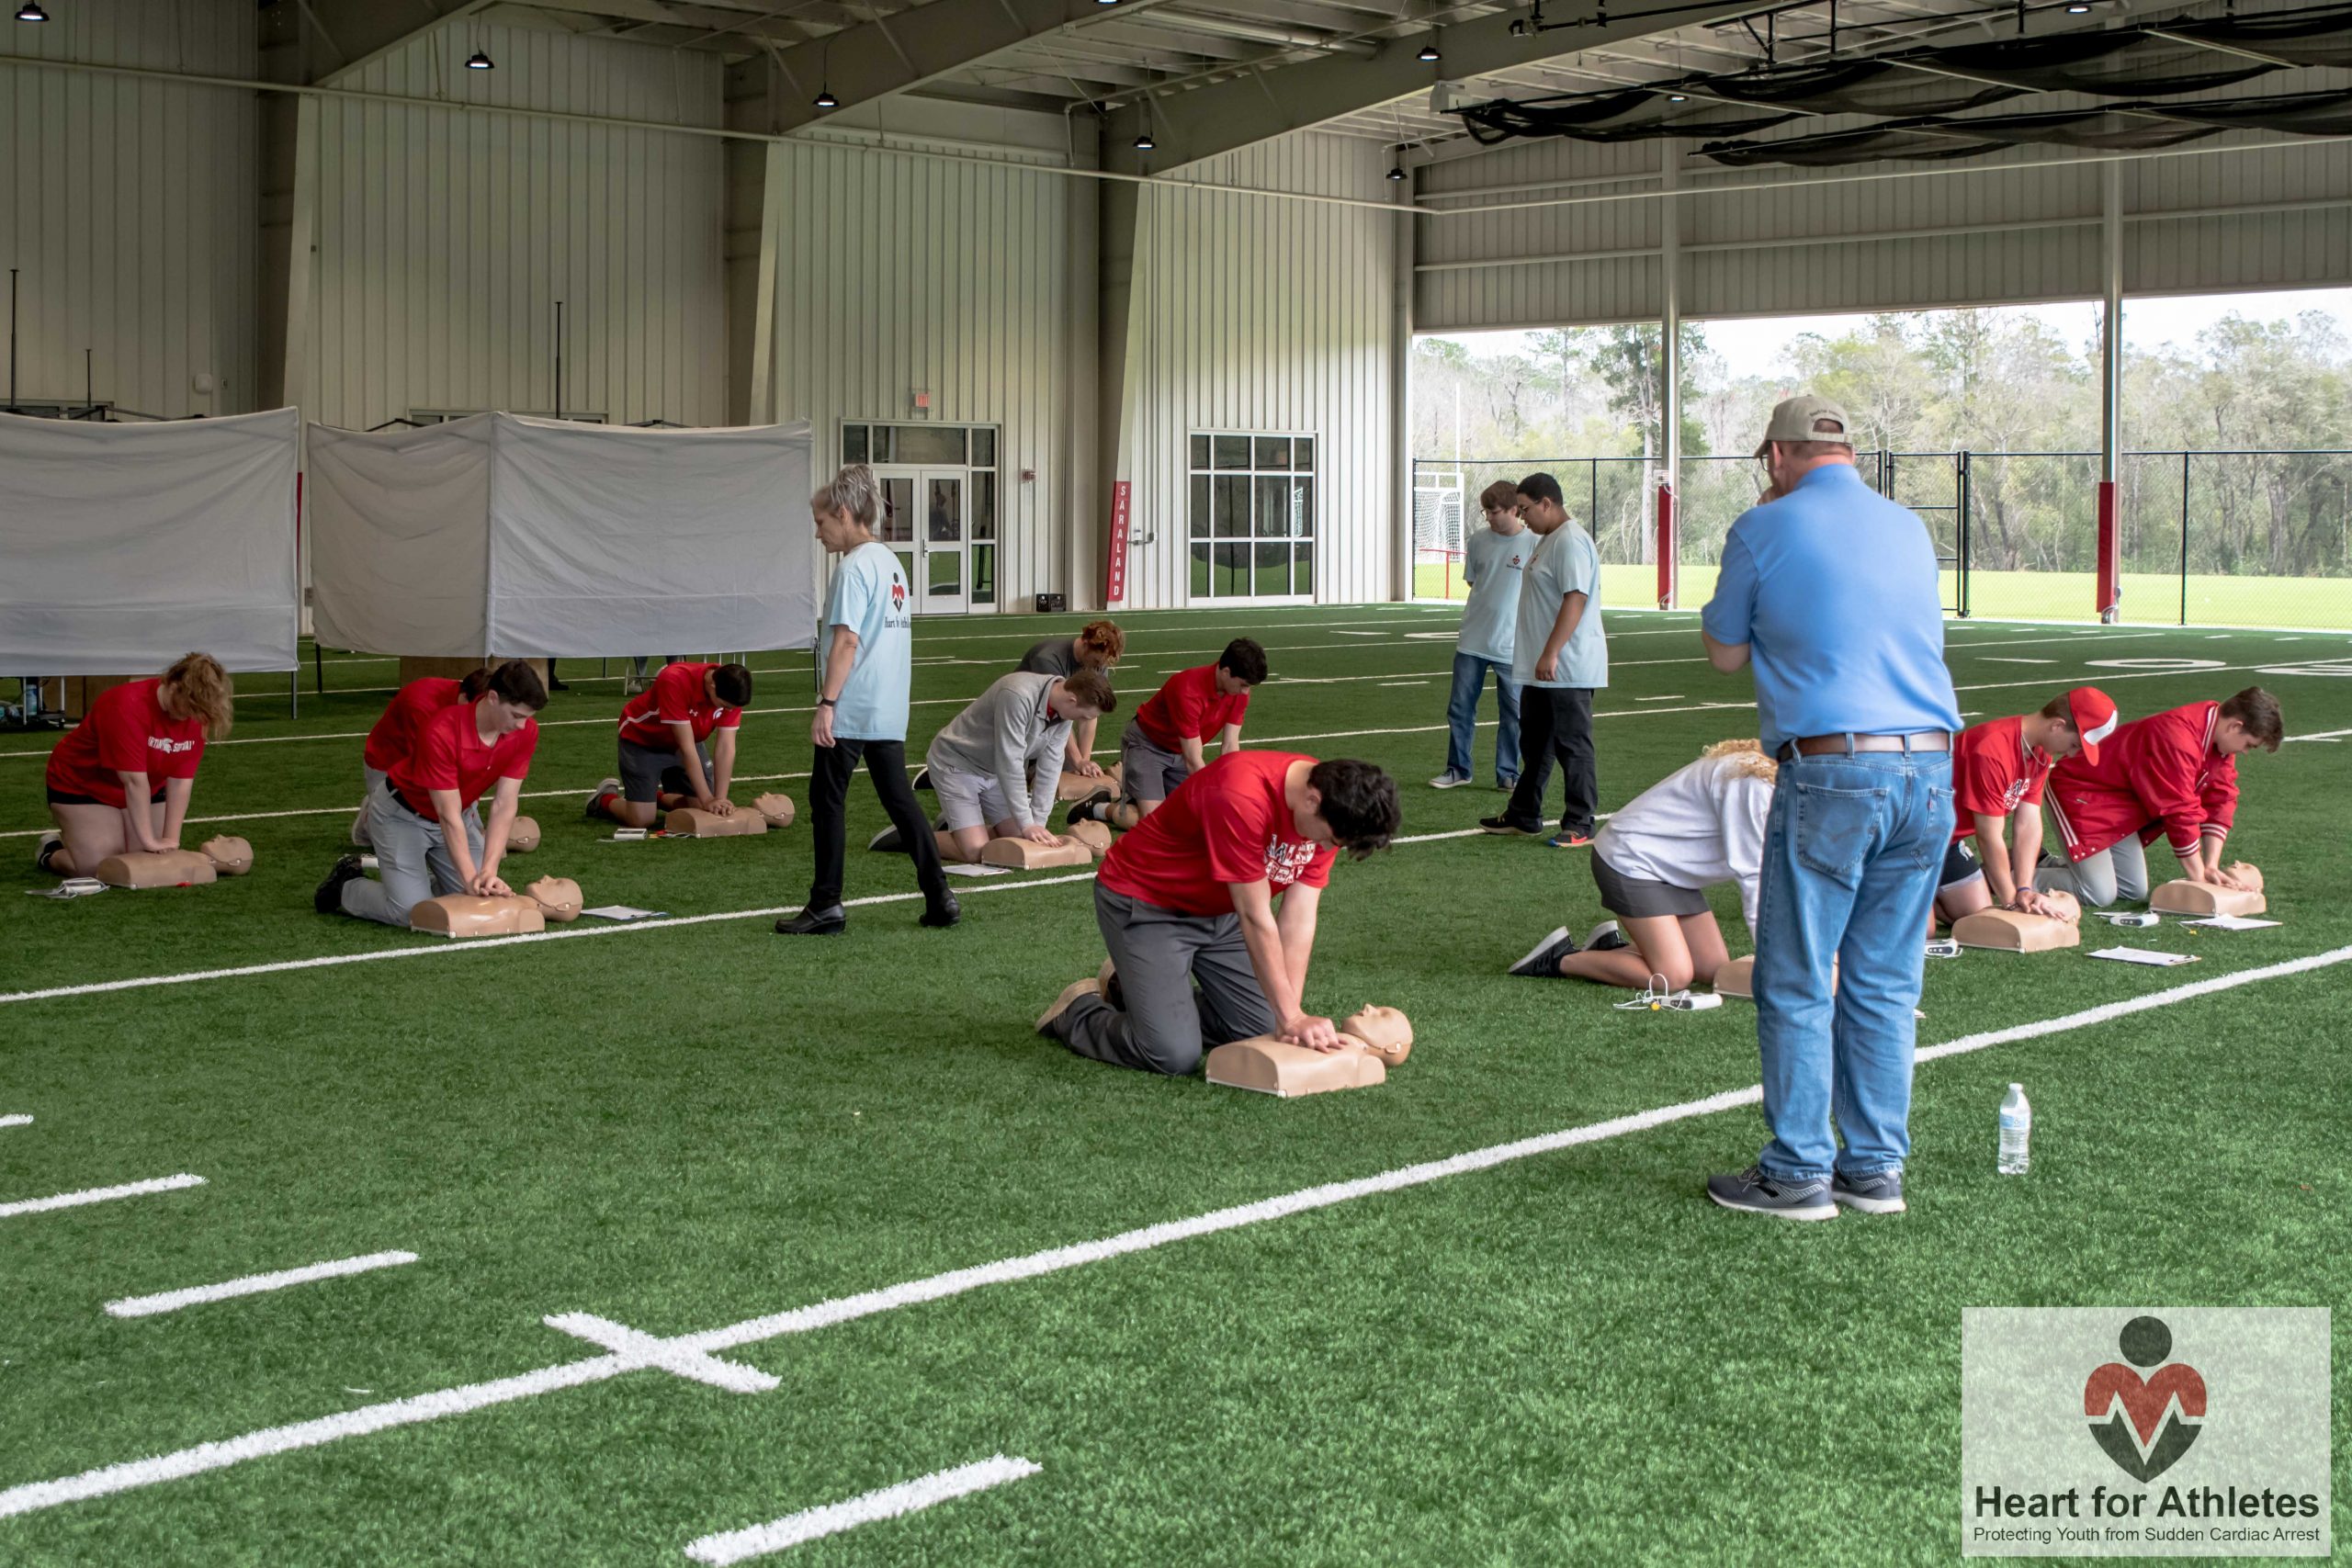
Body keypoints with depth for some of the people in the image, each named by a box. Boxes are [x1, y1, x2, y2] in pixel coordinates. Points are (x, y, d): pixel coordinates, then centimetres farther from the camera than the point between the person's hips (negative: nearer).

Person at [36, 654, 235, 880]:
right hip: (83, 785, -6)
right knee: (98, 868, -17)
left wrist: (171, 839, -21)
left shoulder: (194, 714, -16)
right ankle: (51, 850, 16)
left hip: (144, 791, 6)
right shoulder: (127, 706, -35)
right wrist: (148, 840, -34)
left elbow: (181, 781, -16)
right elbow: (134, 780, -35)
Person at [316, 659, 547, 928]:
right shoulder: (441, 732, -35)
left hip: (461, 815, 6)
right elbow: (449, 815, -32)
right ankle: (346, 887, 12)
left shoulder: (525, 731, -19)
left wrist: (488, 871, -27)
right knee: (412, 913, -18)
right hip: (403, 815, -6)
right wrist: (471, 878, -34)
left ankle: (412, 878, 20)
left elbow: (504, 805, -18)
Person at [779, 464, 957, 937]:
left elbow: (847, 641, -20)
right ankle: (939, 897, 9)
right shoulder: (891, 561, 14)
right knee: (899, 799, 11)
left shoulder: (854, 568, -13)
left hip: (850, 711, -8)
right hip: (890, 712, 8)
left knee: (827, 800, 1)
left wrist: (826, 704, -19)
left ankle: (827, 905, 5)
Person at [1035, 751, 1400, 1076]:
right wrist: (1291, 1016, -24)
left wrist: (1292, 1017, -18)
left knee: (1262, 1029, 2)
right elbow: (1256, 919, -30)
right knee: (1174, 1055, -18)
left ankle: (1139, 989, 21)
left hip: (1218, 911, 8)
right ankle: (1080, 1011, 10)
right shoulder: (1242, 796, -37)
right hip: (1145, 904, -8)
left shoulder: (1329, 808, -12)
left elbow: (1298, 919, -11)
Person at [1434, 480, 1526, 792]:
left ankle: (1507, 774, 16)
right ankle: (1457, 769, 17)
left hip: (1512, 646, -3)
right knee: (1460, 708, 5)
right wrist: (1471, 622, 8)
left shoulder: (1534, 545, -6)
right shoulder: (1478, 541, 4)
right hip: (1472, 642, 3)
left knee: (1512, 712, 5)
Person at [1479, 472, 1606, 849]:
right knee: (1535, 744, 18)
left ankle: (1580, 825, 2)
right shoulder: (1547, 540, 16)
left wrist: (1550, 654, -28)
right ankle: (1524, 816, 27)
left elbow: (1575, 600, -25)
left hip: (1567, 670, -11)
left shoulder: (1571, 542, -17)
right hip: (1541, 669, 11)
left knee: (1573, 746, -4)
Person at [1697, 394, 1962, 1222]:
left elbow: (1724, 652, 9)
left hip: (1831, 773, -5)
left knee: (1796, 986, 3)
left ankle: (1798, 1173, 6)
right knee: (1885, 984, 11)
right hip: (1930, 766, 5)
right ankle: (1876, 1168, 16)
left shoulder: (1765, 530, -1)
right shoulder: (1911, 529, 14)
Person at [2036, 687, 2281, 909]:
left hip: (2120, 805, 10)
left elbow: (2220, 801, 2)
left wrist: (2211, 867, -7)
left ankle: (2049, 866, 19)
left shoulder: (2222, 733, -1)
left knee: (2134, 892, 5)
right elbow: (2181, 813, -27)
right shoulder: (2178, 739, -31)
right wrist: (2199, 879, -18)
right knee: (2099, 895, -20)